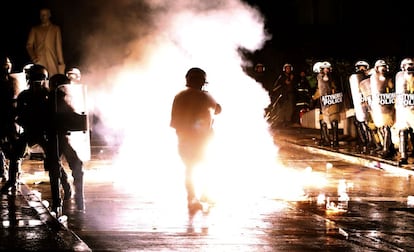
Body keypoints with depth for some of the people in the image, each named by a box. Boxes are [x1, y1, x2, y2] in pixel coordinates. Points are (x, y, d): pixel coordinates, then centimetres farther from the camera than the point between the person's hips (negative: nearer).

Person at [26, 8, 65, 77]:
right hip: (39, 61, 0)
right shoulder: (34, 29, 16)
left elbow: (58, 46, 11)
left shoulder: (55, 28, 15)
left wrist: (61, 63, 4)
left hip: (52, 61, 0)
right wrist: (33, 57, -9)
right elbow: (29, 45, 10)